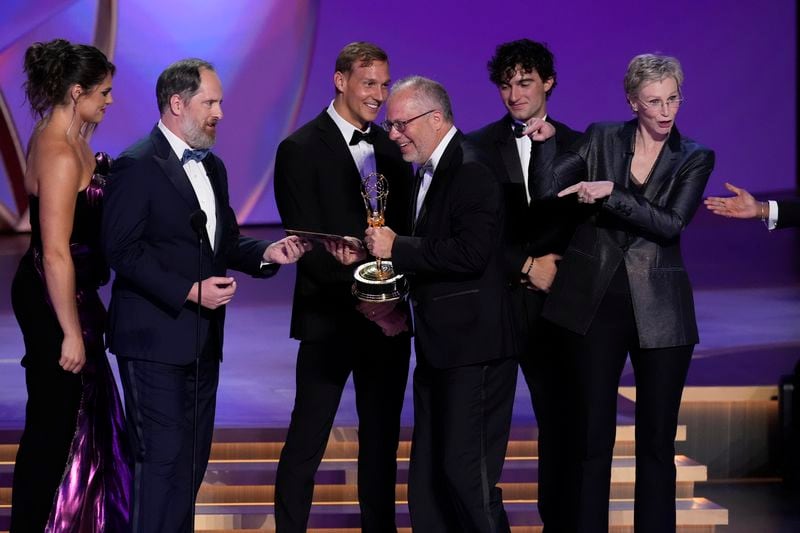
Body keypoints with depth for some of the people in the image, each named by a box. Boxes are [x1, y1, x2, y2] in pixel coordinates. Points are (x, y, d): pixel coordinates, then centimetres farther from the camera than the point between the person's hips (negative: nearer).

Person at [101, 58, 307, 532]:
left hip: (202, 341, 8)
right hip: (157, 340, -8)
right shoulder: (138, 166, -11)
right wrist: (190, 291, -21)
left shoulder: (211, 167, 15)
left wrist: (267, 253, 0)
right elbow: (122, 250, -17)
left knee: (192, 461, 12)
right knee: (163, 460, -8)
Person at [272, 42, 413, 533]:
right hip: (331, 319, -5)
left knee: (382, 439, 11)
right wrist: (355, 289, -19)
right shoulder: (302, 150, -5)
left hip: (389, 317, 5)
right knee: (306, 443, -2)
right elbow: (303, 240, -11)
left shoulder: (392, 150, 12)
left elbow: (406, 229, 11)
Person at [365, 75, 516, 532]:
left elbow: (470, 253, -25)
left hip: (473, 348, -10)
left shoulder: (472, 172, -14)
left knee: (467, 473, -9)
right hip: (440, 347, 10)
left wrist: (398, 249, -18)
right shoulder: (431, 173, 16)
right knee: (428, 477, 13)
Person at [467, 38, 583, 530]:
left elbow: (588, 223, 7)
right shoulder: (477, 147, 4)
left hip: (554, 300, 1)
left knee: (560, 416, 2)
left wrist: (557, 267, -9)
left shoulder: (576, 147, 8)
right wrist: (525, 267, -9)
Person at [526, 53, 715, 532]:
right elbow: (548, 192, -3)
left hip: (659, 311, 0)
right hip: (596, 303, 0)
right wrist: (545, 142, -14)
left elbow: (672, 224, -13)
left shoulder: (695, 159, 1)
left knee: (657, 440, 5)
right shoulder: (601, 140, 4)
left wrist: (611, 193, -20)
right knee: (594, 435, 3)